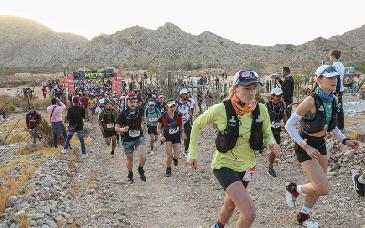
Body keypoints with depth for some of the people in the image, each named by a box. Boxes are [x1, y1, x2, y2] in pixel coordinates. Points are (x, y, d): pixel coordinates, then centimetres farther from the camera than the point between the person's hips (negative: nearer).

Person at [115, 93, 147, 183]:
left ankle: (140, 170, 15)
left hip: (139, 137, 1)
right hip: (128, 139, -1)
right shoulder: (123, 114, -17)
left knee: (143, 157, -16)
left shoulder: (139, 110, -9)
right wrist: (122, 129, -34)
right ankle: (130, 175, 37)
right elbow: (116, 127, -15)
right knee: (130, 159, 13)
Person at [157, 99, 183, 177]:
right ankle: (168, 170, 20)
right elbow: (158, 128, -1)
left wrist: (181, 131, 7)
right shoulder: (163, 116, -14)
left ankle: (175, 158, 36)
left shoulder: (178, 115, -9)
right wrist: (161, 135, -12)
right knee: (169, 156, -6)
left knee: (177, 155, -4)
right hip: (167, 137, -2)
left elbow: (181, 124, 13)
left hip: (177, 137, 2)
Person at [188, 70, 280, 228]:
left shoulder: (261, 109, -13)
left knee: (230, 204, 27)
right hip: (224, 165, -5)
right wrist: (192, 154, -5)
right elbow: (197, 124, -7)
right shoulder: (221, 109, -23)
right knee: (250, 213, -18)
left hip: (247, 165, 5)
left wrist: (272, 144, -20)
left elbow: (267, 134, 3)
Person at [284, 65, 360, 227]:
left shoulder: (332, 100, 0)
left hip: (320, 144, 8)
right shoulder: (311, 101, -23)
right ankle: (294, 189, 17)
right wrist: (306, 147, -23)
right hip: (305, 146, -7)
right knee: (324, 189, -11)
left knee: (317, 187, 15)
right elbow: (289, 125, -19)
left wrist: (345, 141, 2)